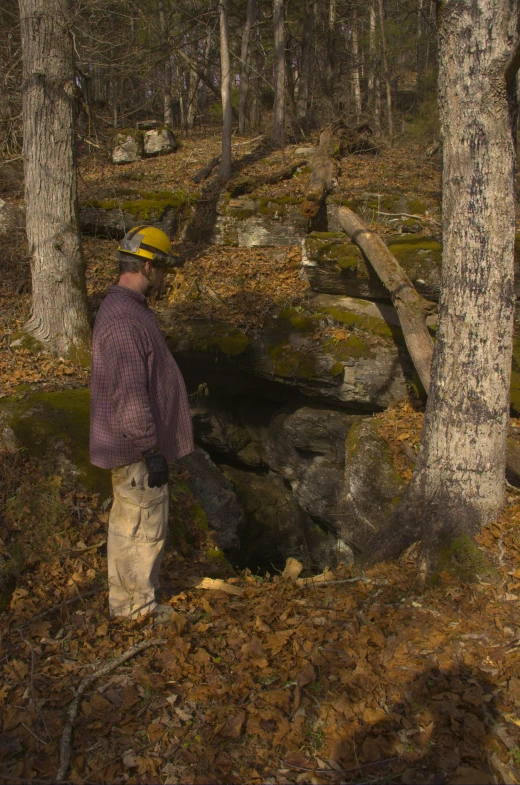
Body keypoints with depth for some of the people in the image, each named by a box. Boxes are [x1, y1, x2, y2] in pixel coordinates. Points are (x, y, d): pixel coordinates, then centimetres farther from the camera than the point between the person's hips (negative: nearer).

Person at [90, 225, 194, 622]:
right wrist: (152, 450, -21)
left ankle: (124, 596, 38)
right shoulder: (123, 320, -26)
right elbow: (130, 395, -27)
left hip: (126, 442, 11)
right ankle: (139, 605, 23)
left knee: (127, 519, 21)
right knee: (146, 525, 5)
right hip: (136, 447, -11)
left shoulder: (126, 306, 8)